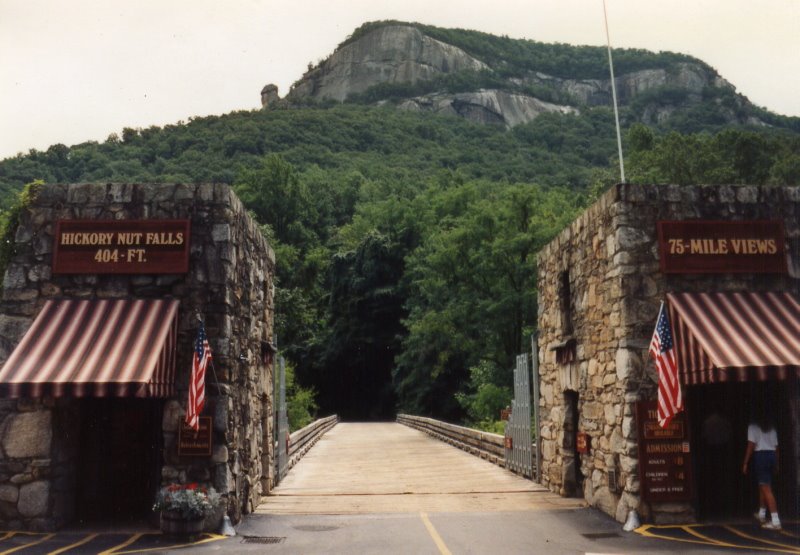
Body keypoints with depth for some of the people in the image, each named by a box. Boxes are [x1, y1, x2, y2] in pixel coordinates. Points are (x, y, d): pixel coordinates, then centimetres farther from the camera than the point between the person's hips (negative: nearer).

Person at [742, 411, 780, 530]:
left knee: (767, 489, -9)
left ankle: (775, 521, -14)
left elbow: (751, 445, -7)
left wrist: (745, 463, -5)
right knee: (763, 486, 22)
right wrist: (776, 463, 17)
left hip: (760, 456, -6)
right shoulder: (771, 428, 16)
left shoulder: (753, 427, 0)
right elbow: (776, 446, 11)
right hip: (771, 455, 6)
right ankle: (761, 514, 35)